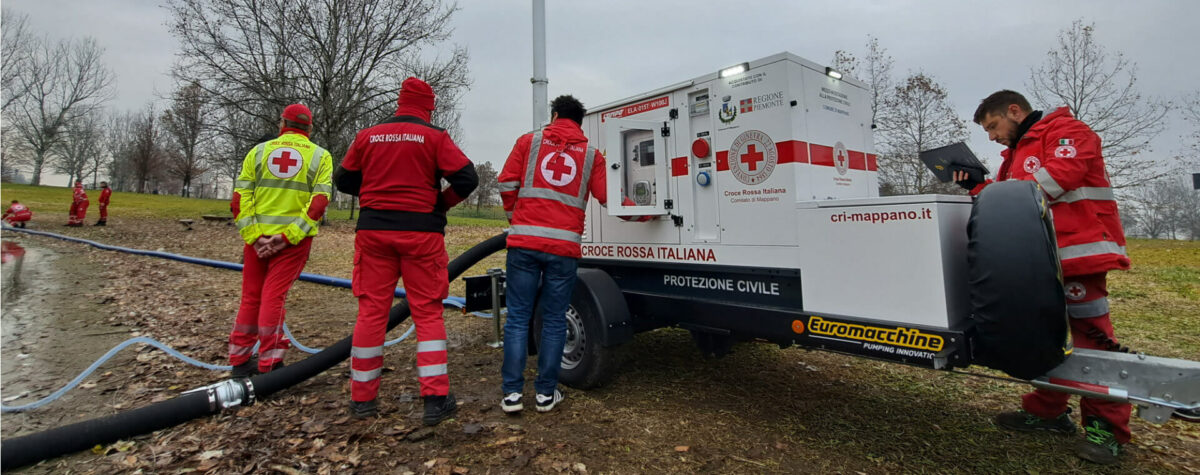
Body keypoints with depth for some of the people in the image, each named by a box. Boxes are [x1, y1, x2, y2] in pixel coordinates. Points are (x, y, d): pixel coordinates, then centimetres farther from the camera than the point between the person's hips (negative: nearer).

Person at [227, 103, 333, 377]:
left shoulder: (259, 151, 9)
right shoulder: (320, 156, 3)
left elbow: (239, 198, 0)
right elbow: (319, 201, -10)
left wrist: (254, 236, -5)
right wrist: (288, 236, -12)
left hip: (257, 237, 2)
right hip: (293, 239, -2)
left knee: (251, 296, 12)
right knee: (273, 296, 0)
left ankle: (240, 360, 23)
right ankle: (268, 365, 3)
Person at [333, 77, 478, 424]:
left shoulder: (367, 136, 8)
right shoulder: (434, 137, -2)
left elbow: (344, 180, 15)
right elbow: (467, 178, -10)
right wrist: (443, 202, 6)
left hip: (374, 231, 3)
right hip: (421, 232, -3)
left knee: (371, 311, 9)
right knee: (427, 312, 3)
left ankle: (362, 398, 18)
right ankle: (435, 399, 1)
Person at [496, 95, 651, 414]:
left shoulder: (529, 141, 10)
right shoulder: (590, 154, 11)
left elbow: (507, 184, 5)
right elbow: (608, 197, 6)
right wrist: (642, 214, 21)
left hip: (524, 242, 0)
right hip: (564, 247, 0)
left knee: (518, 318, 6)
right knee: (554, 321, 9)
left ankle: (512, 392, 7)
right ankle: (546, 393, 14)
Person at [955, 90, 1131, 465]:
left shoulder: (1065, 131, -3)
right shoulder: (1015, 154, 23)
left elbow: (1061, 174, -19)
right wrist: (976, 187, 8)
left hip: (1079, 251, -9)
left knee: (1091, 334, -6)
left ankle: (1106, 425, 3)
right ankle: (1048, 411, 21)